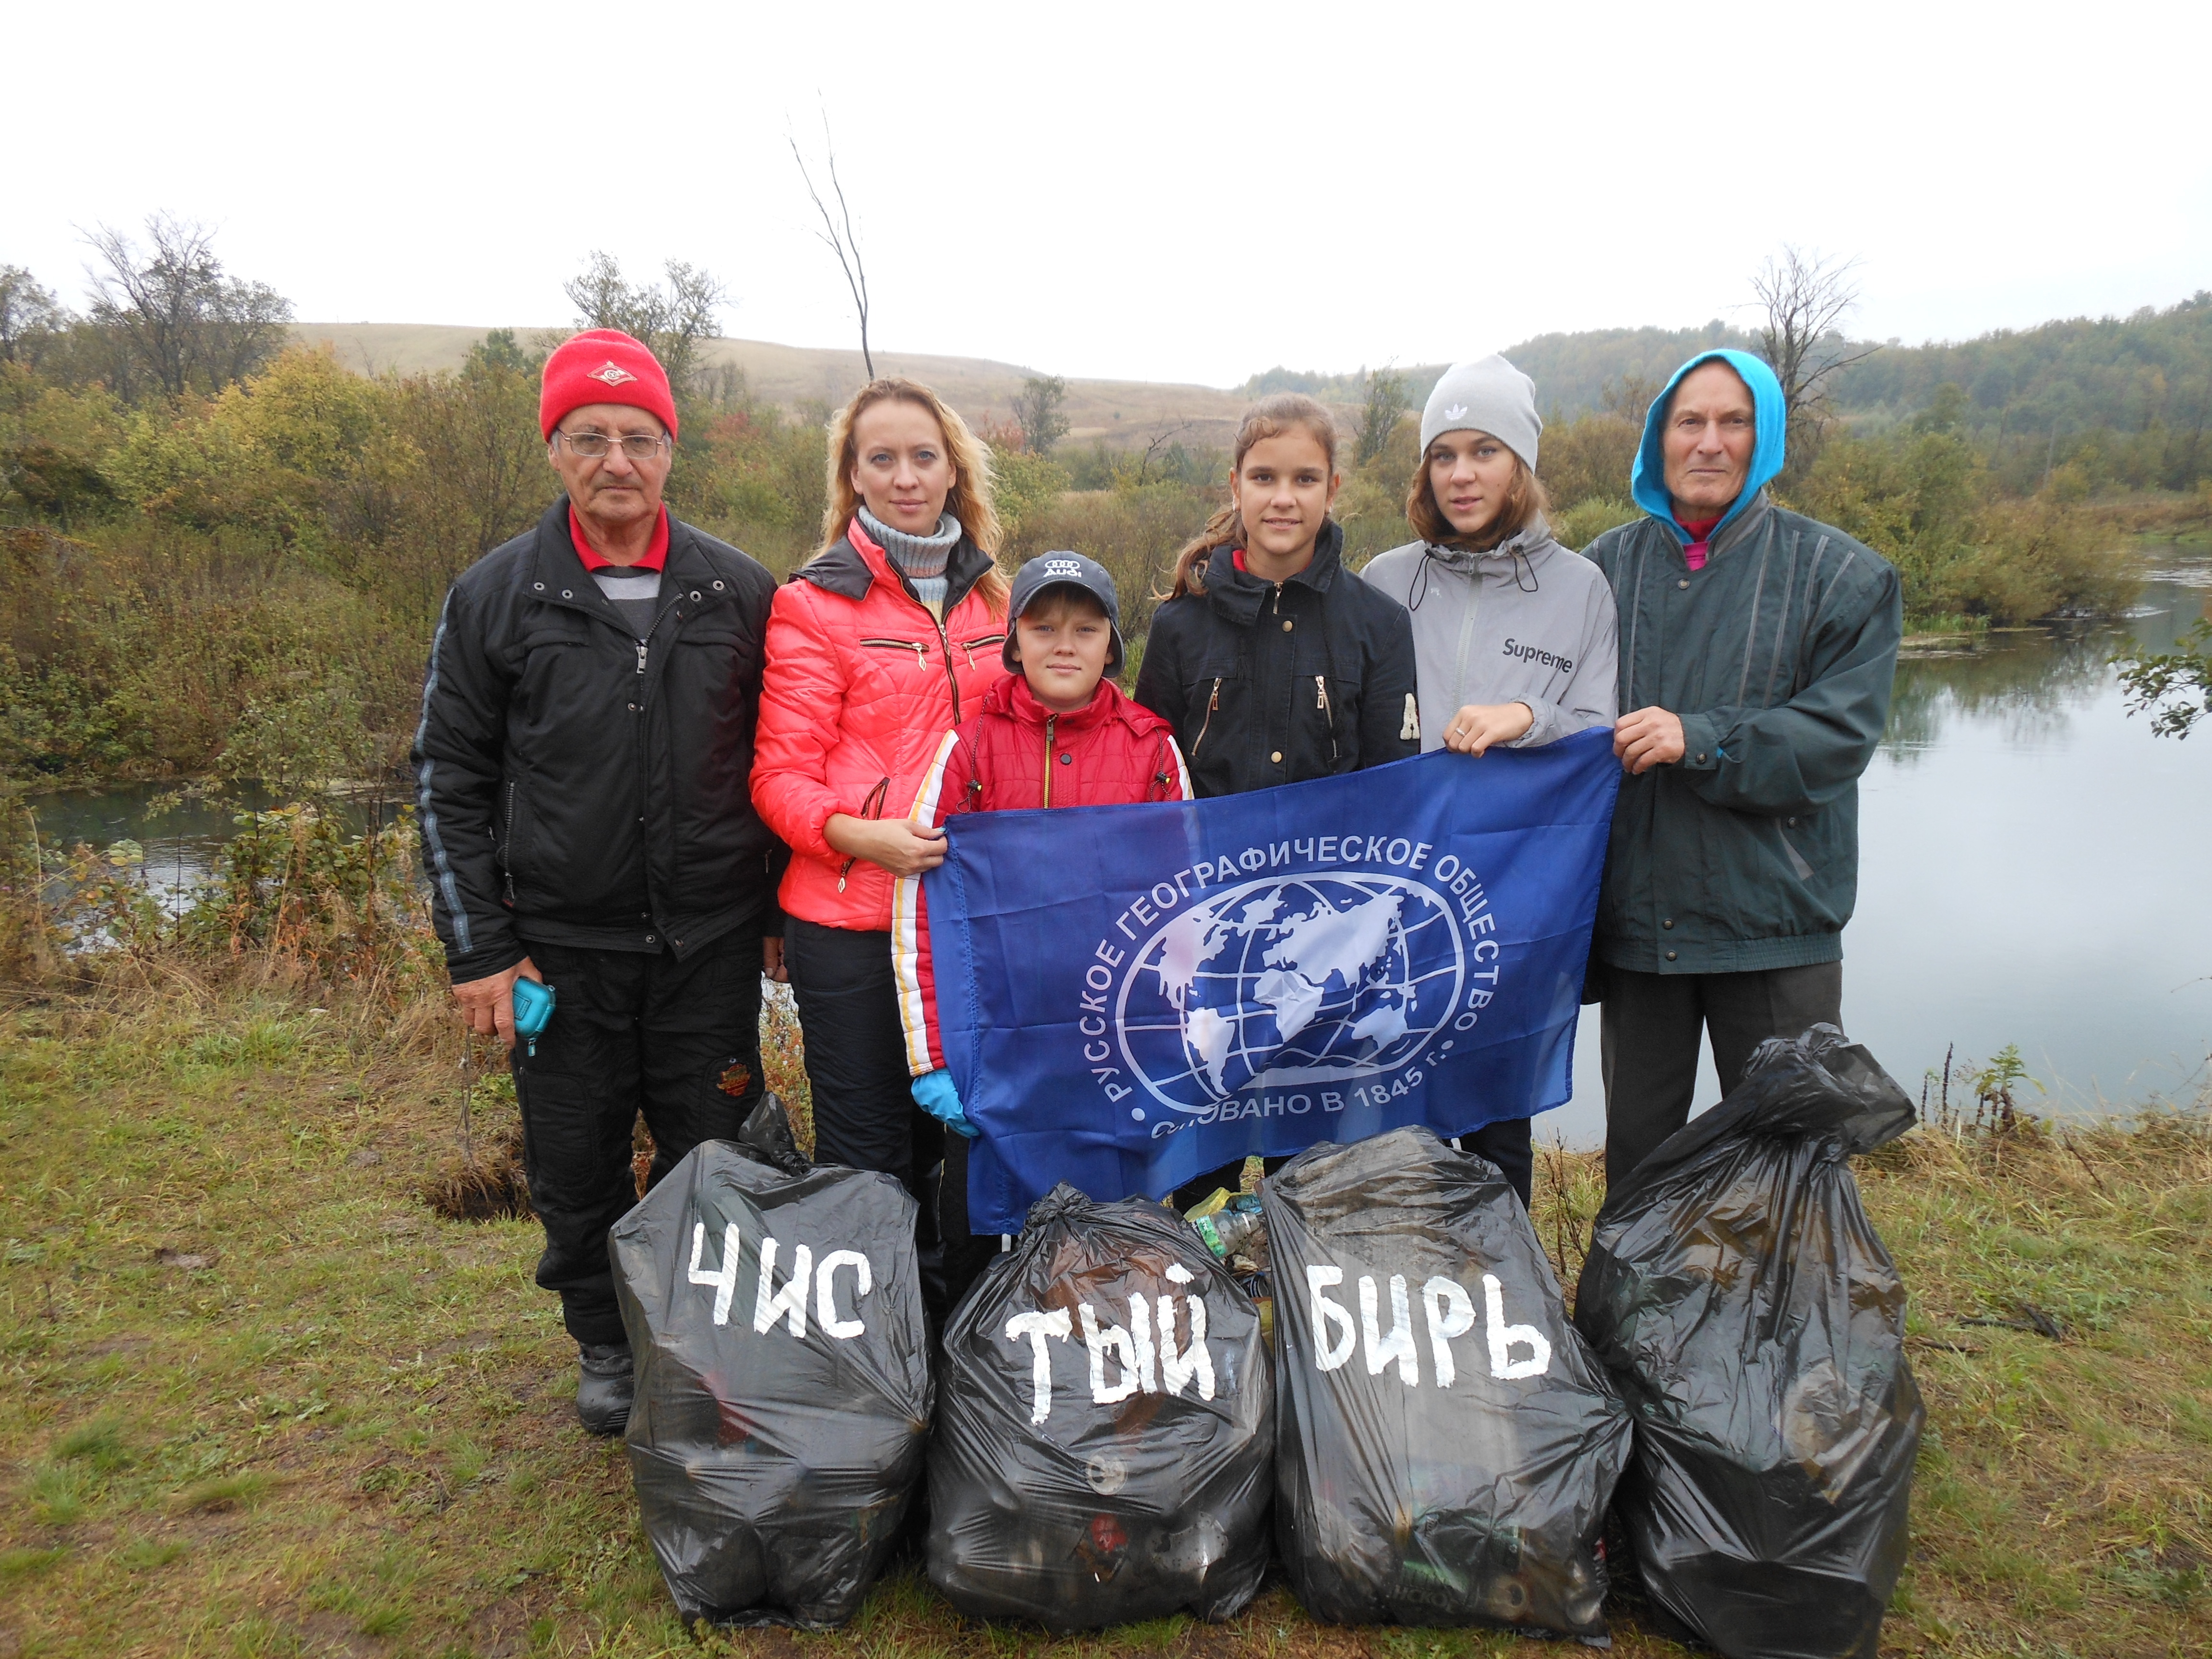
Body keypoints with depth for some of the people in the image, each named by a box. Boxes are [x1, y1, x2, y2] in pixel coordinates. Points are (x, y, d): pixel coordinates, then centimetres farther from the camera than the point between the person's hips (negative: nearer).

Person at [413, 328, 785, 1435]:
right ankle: (605, 1342, 37)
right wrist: (479, 948, -3)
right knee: (576, 1167, 13)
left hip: (710, 942, 0)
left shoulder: (739, 593, 1)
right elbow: (449, 779, 1)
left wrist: (780, 910, 5)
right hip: (563, 949, 0)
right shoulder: (495, 596, -1)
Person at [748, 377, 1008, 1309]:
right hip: (851, 919, -5)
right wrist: (860, 833, -25)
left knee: (950, 1137, 16)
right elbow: (779, 778, -7)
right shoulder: (815, 604, -4)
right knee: (866, 1156, 2)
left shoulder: (991, 596, 12)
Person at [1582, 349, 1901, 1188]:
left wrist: (1700, 740, -22)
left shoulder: (1841, 575, -1)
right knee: (1636, 1150, 15)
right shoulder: (1607, 567, 7)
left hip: (1774, 924, -2)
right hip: (1634, 919, 2)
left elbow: (1839, 736, -10)